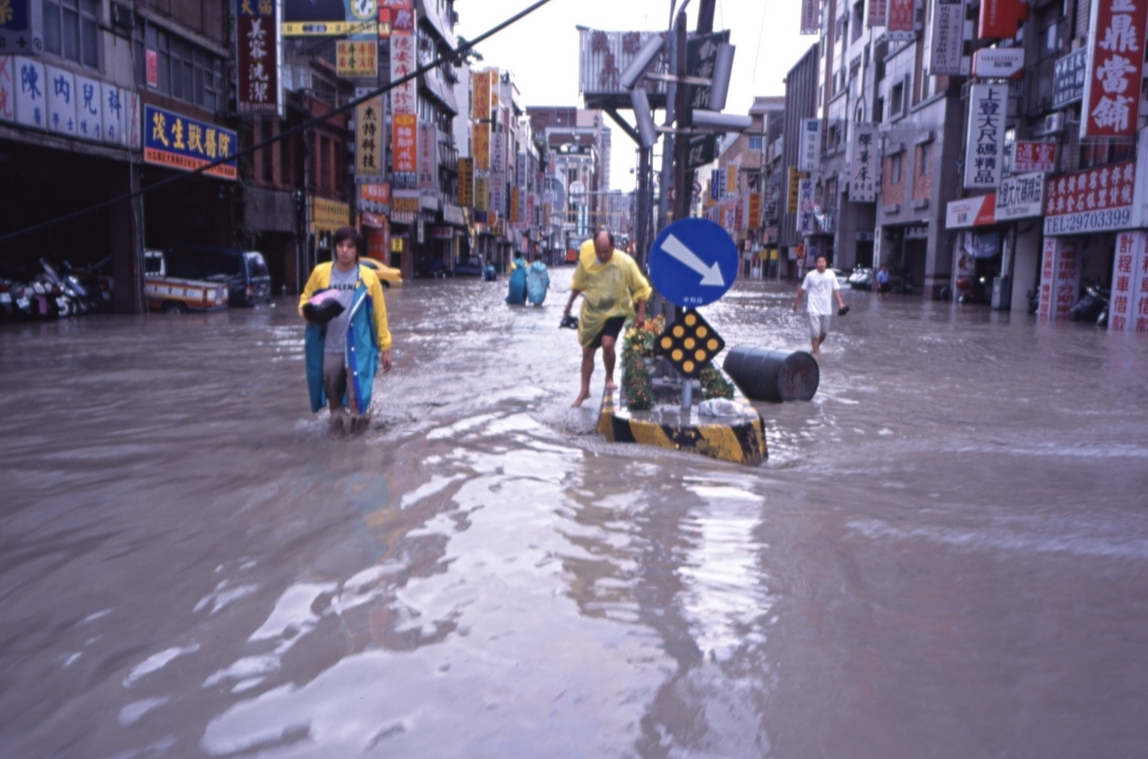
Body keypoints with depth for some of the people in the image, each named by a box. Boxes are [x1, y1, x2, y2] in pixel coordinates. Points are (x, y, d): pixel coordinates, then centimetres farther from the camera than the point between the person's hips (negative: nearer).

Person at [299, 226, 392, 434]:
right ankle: (337, 417, 39)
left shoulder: (368, 276, -2)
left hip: (358, 347, -2)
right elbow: (305, 298, 14)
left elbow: (380, 313, 2)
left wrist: (385, 347, 3)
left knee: (357, 395, -7)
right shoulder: (320, 272, 1)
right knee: (332, 391, 14)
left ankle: (359, 415, 21)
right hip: (329, 348, 2)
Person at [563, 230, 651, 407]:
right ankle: (584, 390, 25)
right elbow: (577, 284, 5)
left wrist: (641, 312, -11)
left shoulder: (625, 262, -20)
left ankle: (609, 378, 6)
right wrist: (569, 305, 12)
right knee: (587, 351, 8)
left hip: (616, 311, -3)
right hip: (591, 312, 3)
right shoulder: (586, 260, -13)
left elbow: (641, 287, -10)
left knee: (607, 344, -23)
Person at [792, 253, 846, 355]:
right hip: (814, 309, -3)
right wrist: (796, 303, 8)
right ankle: (815, 352, 2)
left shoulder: (831, 275, 0)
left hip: (826, 309, 3)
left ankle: (817, 346, 37)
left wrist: (840, 302, -10)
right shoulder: (810, 275, -5)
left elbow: (836, 290, 2)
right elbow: (802, 290, 4)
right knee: (815, 332, -8)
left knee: (824, 332, 12)